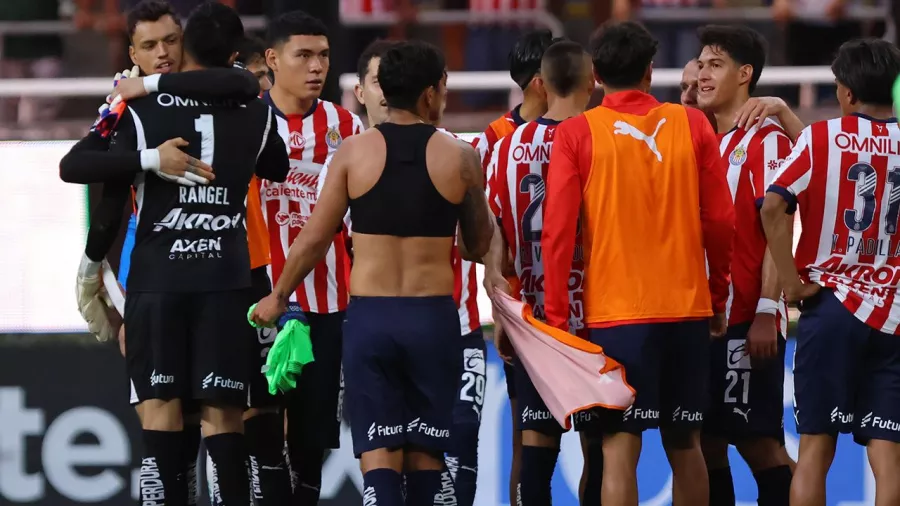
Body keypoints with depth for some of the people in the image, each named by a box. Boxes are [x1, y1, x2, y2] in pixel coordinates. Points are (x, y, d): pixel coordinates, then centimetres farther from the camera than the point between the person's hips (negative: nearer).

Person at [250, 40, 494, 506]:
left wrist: (278, 298, 17)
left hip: (369, 315, 0)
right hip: (433, 317, 0)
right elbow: (479, 245, 9)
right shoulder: (459, 157, -2)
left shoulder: (354, 153, -1)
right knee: (425, 452, 12)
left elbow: (313, 239, 2)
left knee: (378, 455, -2)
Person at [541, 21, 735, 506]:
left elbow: (557, 231, -6)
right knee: (685, 445, 12)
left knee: (620, 448, -4)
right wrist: (718, 299, 17)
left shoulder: (576, 134, -3)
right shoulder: (692, 125, 3)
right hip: (688, 308, 3)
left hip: (616, 312, -3)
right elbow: (721, 221, 5)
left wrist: (556, 317, 0)